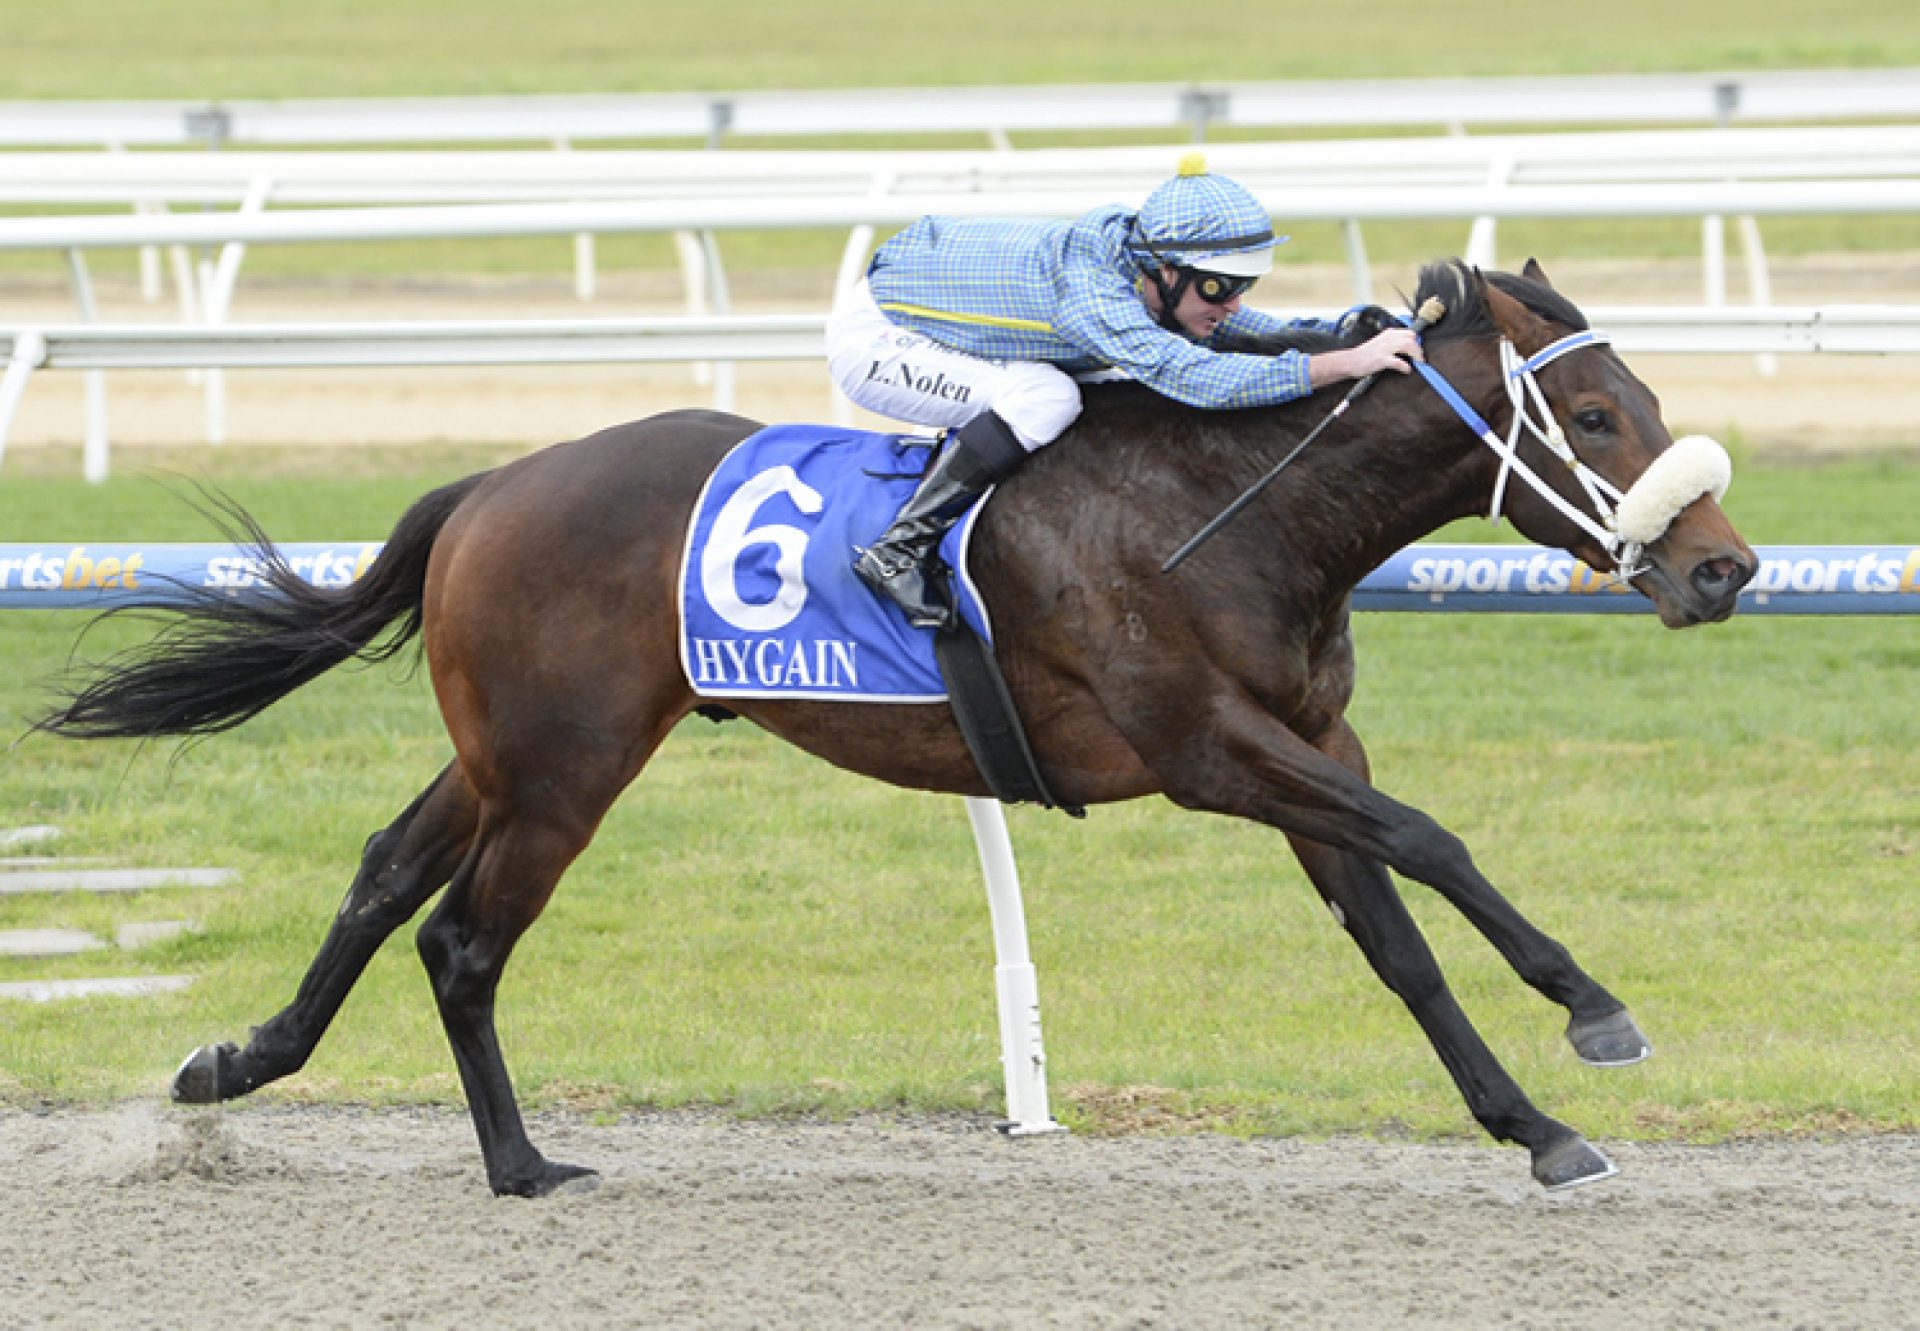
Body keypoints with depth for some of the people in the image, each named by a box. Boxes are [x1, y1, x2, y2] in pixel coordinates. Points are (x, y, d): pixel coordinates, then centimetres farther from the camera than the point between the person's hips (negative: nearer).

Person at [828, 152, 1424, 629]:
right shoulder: (1090, 288, -36)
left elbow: (1256, 333, 3)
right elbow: (1193, 376, -47)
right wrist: (1346, 363, -49)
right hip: (870, 339, -9)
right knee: (1044, 397, -28)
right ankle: (900, 548, -18)